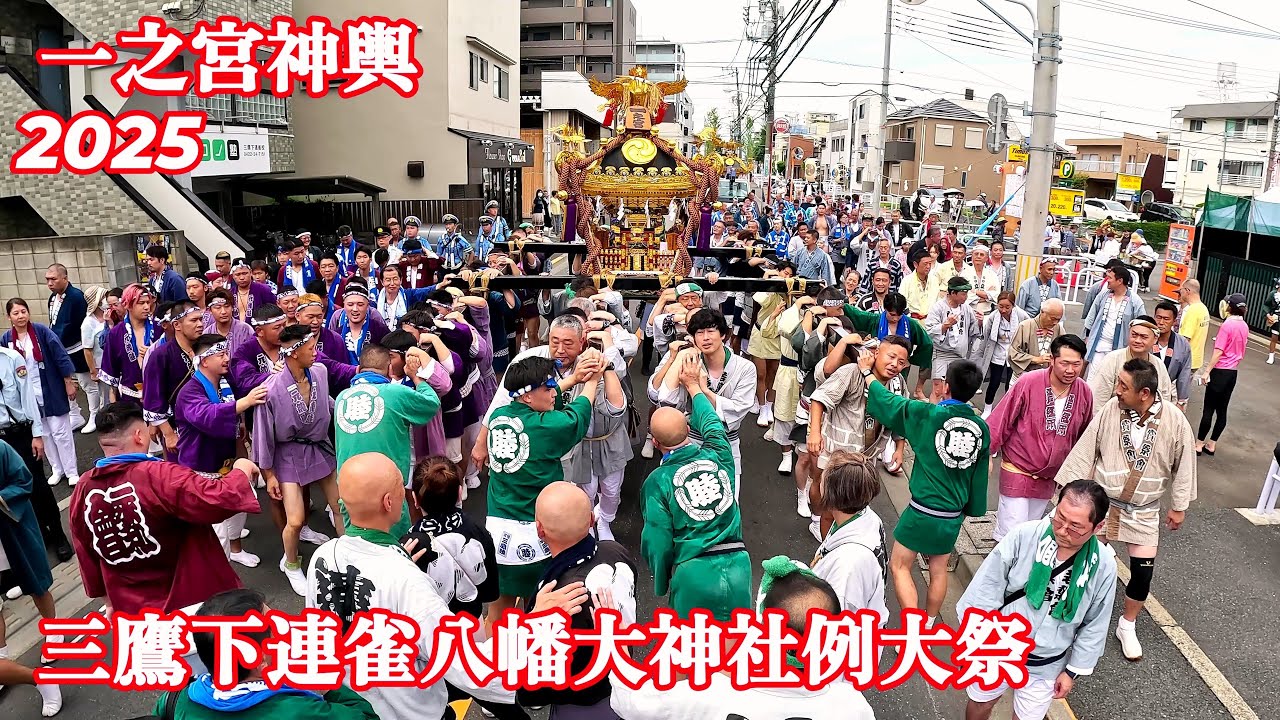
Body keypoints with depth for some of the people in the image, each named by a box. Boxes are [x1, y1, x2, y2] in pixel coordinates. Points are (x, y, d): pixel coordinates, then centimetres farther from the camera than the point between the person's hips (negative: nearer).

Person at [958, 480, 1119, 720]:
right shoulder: (1025, 536, -24)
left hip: (1046, 665, 1)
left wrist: (1074, 671, 3)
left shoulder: (1103, 566, -16)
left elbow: (1094, 626, -2)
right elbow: (984, 592, -16)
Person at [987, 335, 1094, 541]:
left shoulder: (1085, 393, -5)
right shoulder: (1029, 383, -19)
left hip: (1048, 478, 5)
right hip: (1017, 472, -5)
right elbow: (1001, 421, -12)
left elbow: (1084, 437, 9)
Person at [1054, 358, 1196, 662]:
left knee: (1142, 573, 5)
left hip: (1143, 512, 1)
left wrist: (1179, 506, 7)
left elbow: (1183, 465, 0)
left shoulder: (1175, 422, -14)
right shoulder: (1109, 410, -16)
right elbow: (1085, 452, -10)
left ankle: (1127, 627, 30)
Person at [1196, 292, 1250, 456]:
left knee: (1208, 408, 0)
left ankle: (1199, 444, 7)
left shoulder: (1227, 324, -16)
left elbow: (1218, 351, -19)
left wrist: (1206, 371, -16)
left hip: (1220, 371, -7)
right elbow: (1241, 351, 16)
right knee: (1222, 410, 12)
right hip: (1233, 372, 7)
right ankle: (1212, 444, 20)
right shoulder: (1244, 326, 6)